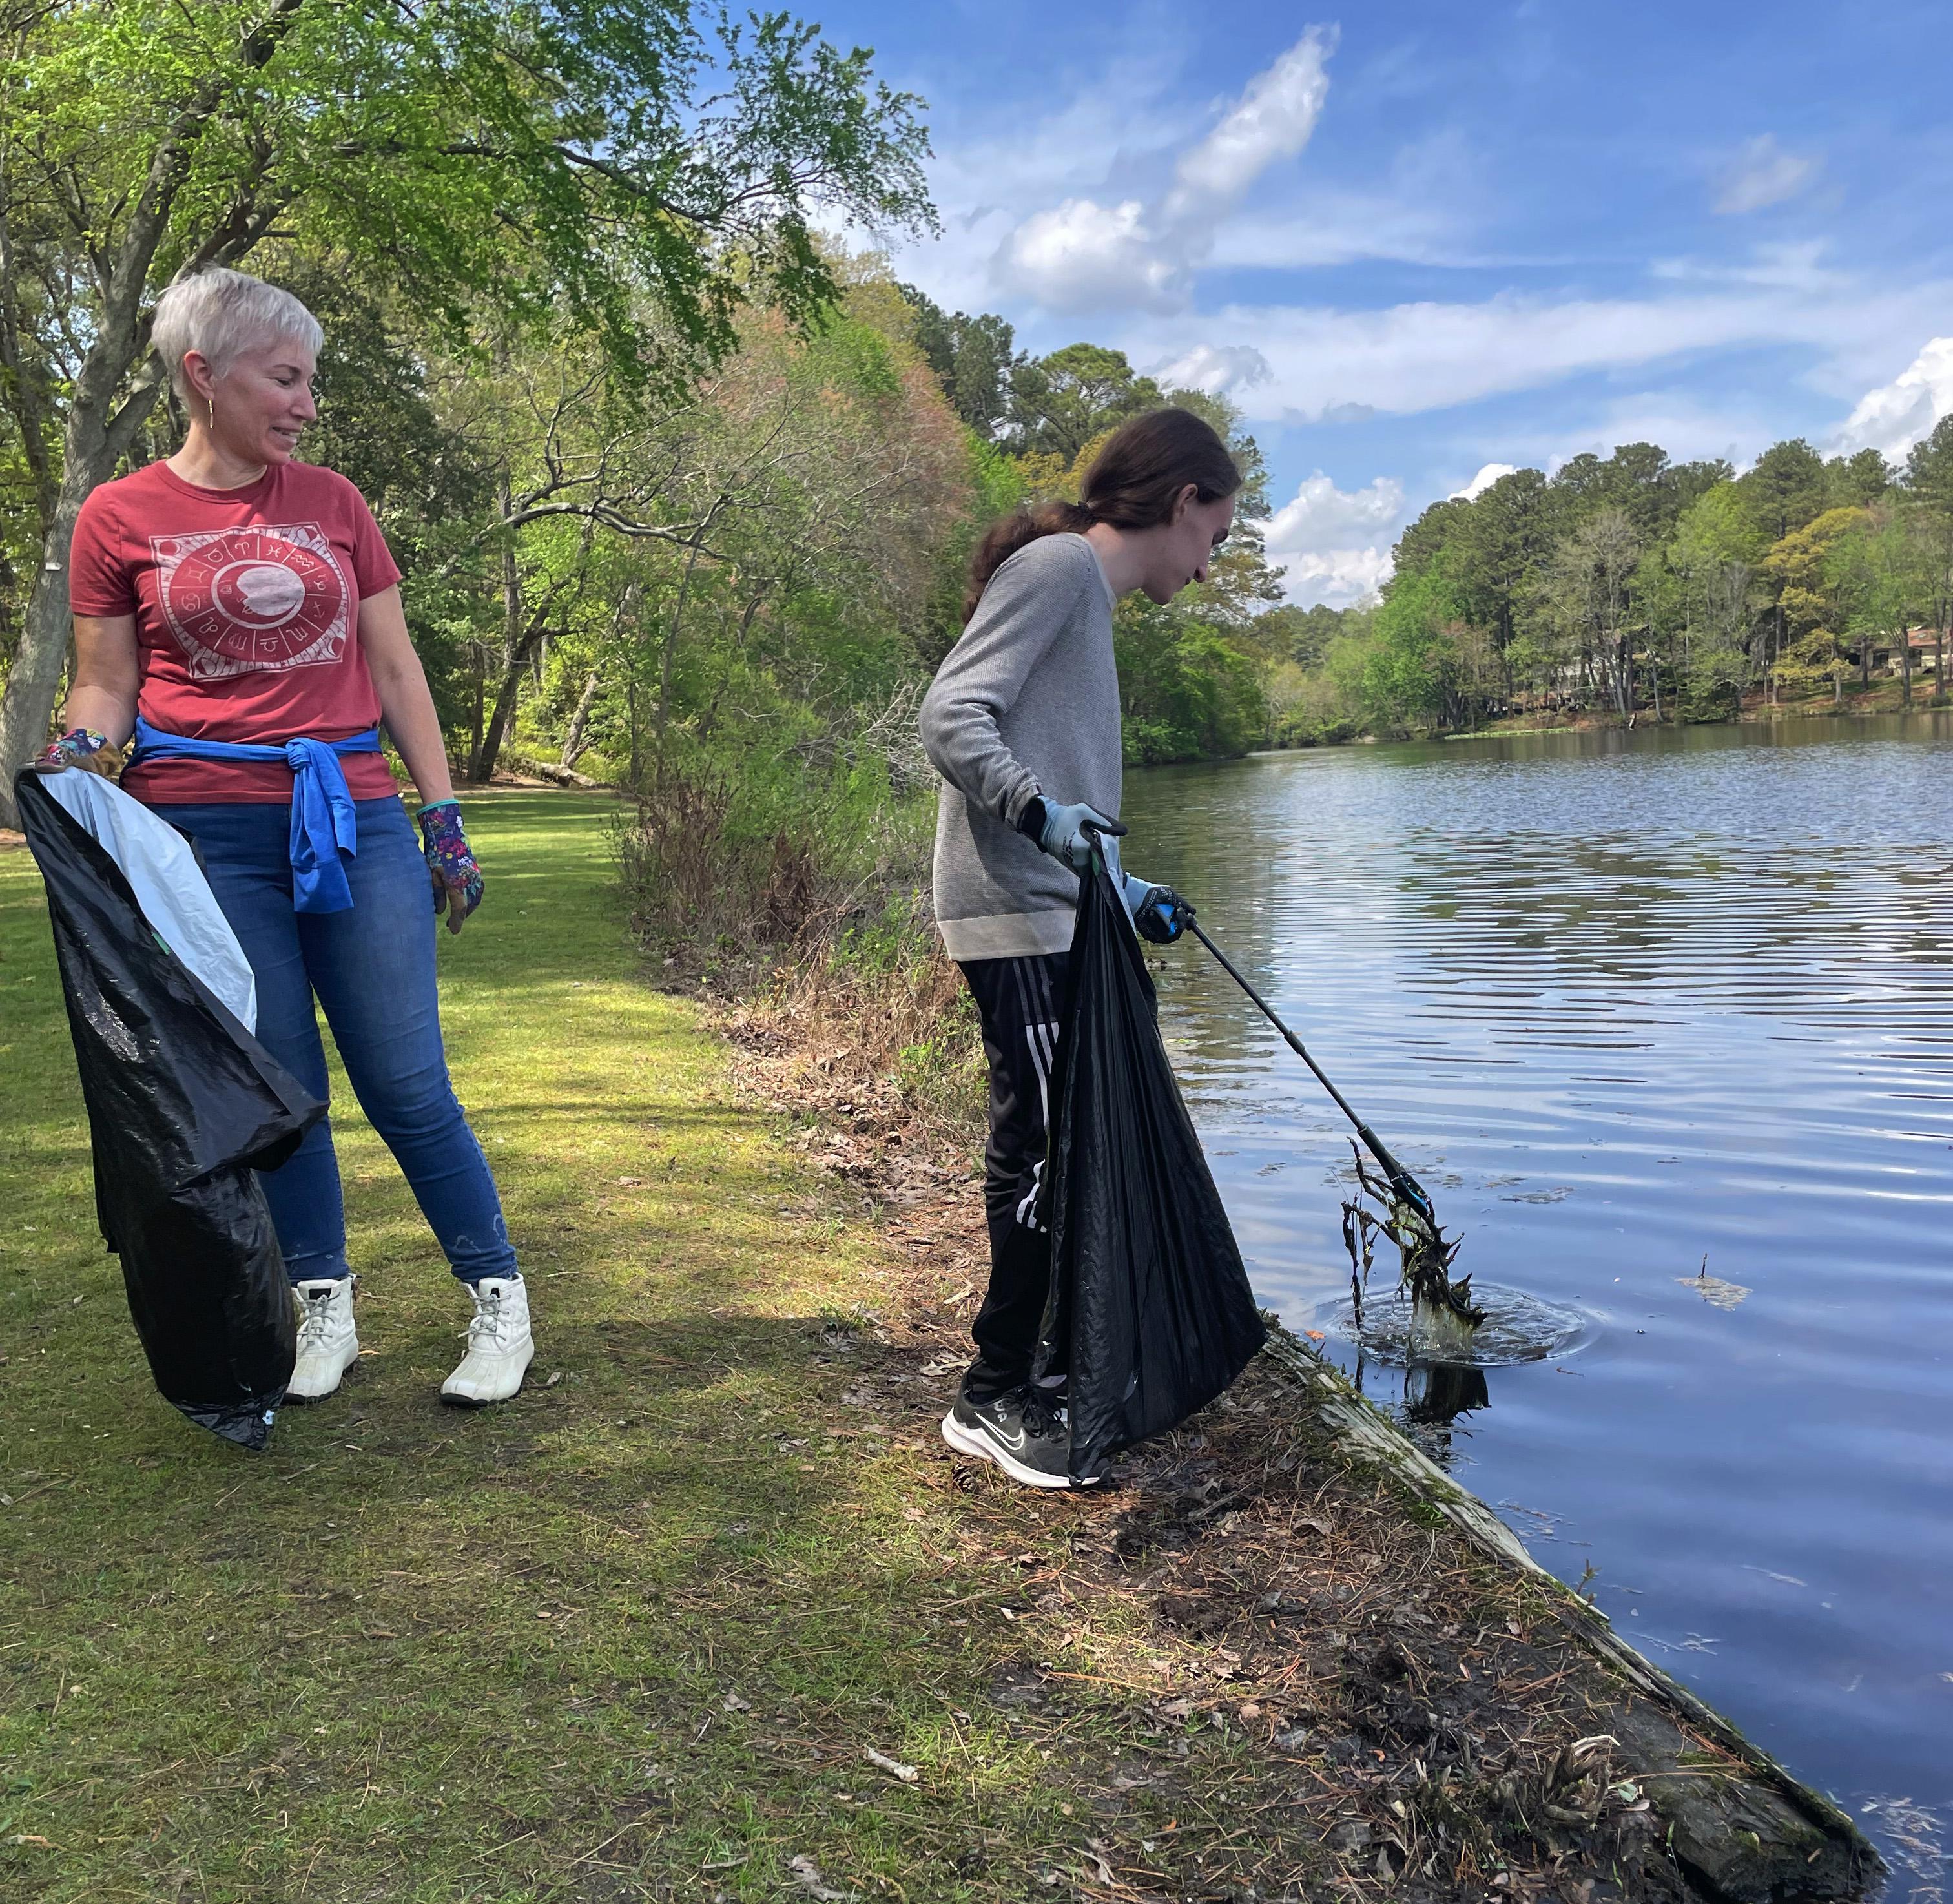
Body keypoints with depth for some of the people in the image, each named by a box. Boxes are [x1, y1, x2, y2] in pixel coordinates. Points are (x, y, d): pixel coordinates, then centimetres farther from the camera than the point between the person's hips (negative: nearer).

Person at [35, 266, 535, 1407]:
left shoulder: (333, 503, 11)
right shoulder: (120, 519, 5)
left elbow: (396, 670, 11)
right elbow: (106, 686, 8)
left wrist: (444, 817, 6)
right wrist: (78, 753, -14)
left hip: (355, 820, 1)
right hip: (207, 831, -1)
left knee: (406, 1084, -2)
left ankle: (501, 1298, 11)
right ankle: (324, 1309, 21)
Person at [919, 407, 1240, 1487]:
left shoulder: (1085, 590, 24)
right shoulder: (1059, 563, -6)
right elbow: (951, 717, -17)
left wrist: (1124, 894, 26)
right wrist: (1040, 811, -31)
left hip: (1054, 919, 10)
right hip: (1019, 920, -10)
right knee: (1049, 1147, -9)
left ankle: (1059, 1359, 24)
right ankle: (994, 1398, 1)